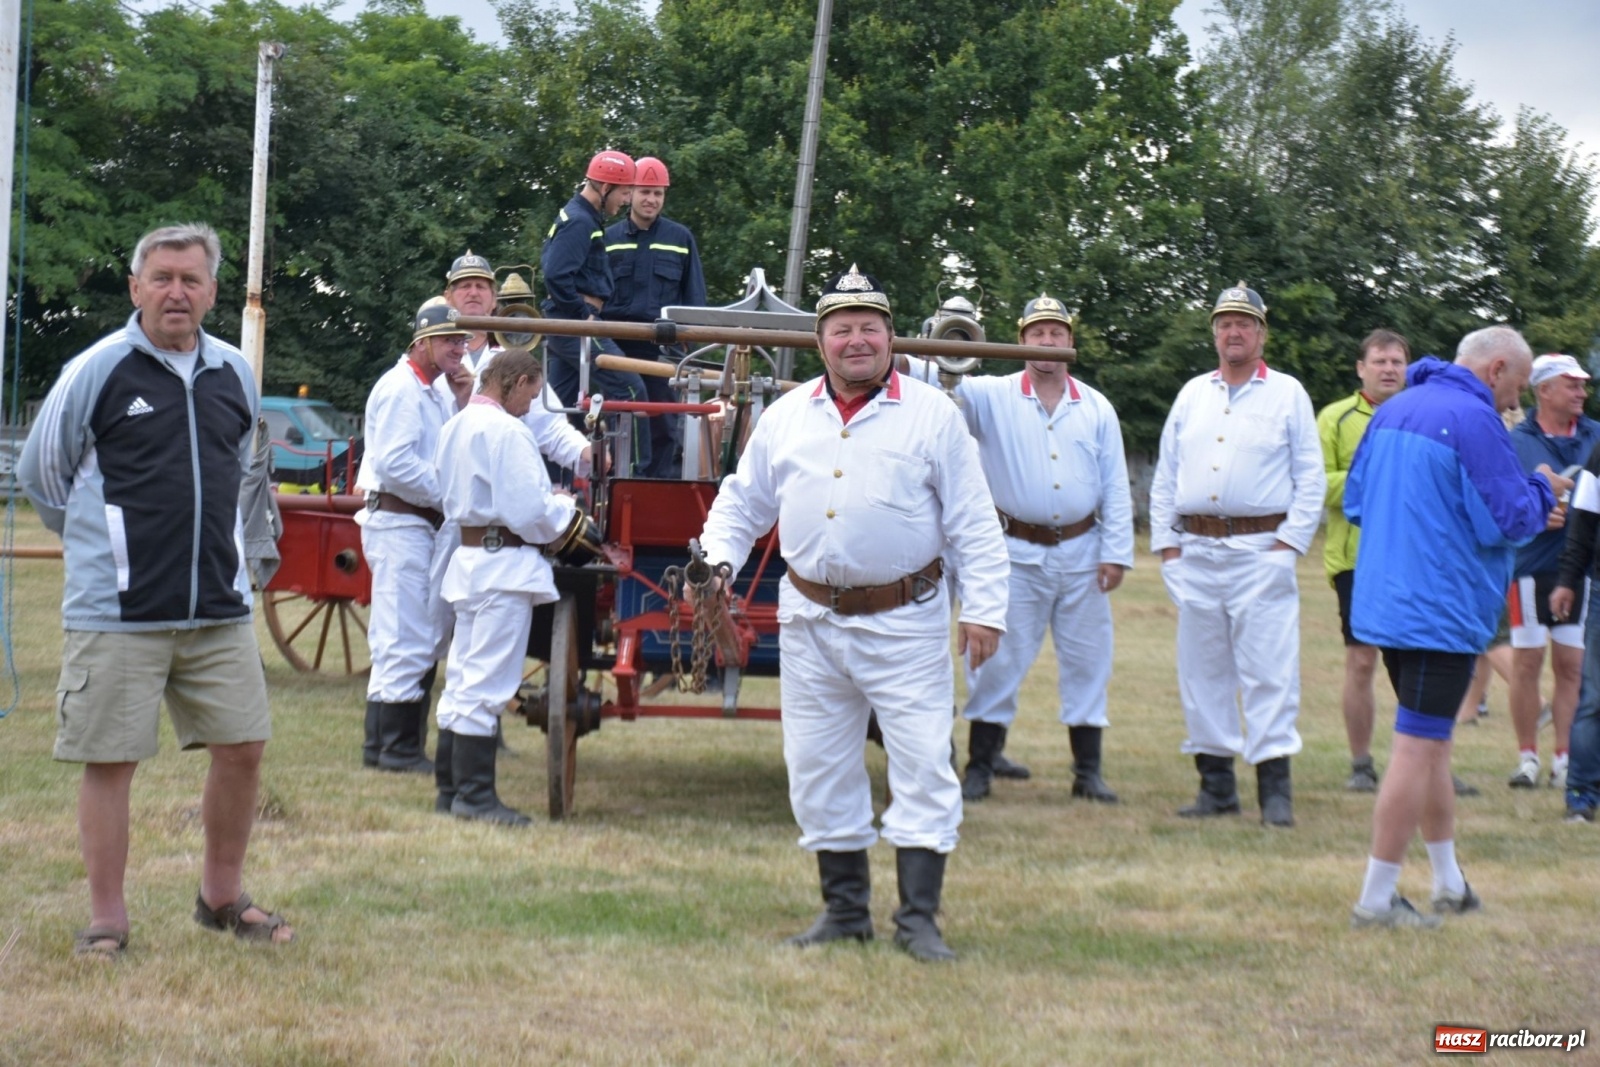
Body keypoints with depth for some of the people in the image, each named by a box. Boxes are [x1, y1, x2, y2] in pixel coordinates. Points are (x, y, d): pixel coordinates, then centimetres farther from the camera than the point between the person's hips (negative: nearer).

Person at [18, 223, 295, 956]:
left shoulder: (235, 374, 9)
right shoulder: (97, 371, -6)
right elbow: (39, 472, 4)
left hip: (220, 606, 5)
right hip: (117, 612, -5)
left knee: (242, 748, 6)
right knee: (110, 759, 0)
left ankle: (223, 896, 24)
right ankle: (106, 917, 13)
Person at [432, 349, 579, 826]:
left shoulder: (456, 426, 13)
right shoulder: (506, 431, -16)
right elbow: (529, 511, -21)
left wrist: (548, 502, 17)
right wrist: (566, 510, 0)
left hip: (468, 553, 10)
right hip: (504, 563, -9)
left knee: (463, 680, 14)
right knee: (487, 683, -6)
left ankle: (451, 788, 19)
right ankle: (475, 793, -2)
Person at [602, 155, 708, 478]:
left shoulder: (681, 239, 8)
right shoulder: (608, 239, 10)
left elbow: (694, 297, 9)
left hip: (664, 346, -1)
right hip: (616, 345, 1)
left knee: (664, 426, 0)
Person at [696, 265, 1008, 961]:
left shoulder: (933, 414, -1)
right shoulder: (787, 415, 9)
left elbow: (973, 521, -2)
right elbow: (743, 501, 16)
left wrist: (984, 608, -8)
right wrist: (717, 563, 0)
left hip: (904, 623, -3)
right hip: (810, 620, 4)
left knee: (924, 766, -6)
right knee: (817, 771, 8)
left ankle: (918, 919, 1)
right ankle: (844, 910, 21)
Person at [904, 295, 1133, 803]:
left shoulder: (1097, 408, 6)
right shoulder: (993, 397, -1)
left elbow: (1116, 488, 6)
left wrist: (1116, 552, 0)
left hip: (1080, 554, 2)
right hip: (1016, 553, -2)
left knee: (1087, 663, 6)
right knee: (998, 661, -1)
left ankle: (1088, 771, 15)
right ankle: (979, 767, 7)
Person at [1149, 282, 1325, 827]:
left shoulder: (1288, 394, 5)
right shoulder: (1192, 394, 15)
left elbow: (1311, 477, 2)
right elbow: (1165, 476, 16)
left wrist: (1289, 541, -7)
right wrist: (1166, 543, 7)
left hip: (1260, 551, -4)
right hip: (1196, 552, 4)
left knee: (1268, 670, -8)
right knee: (1201, 670, 5)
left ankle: (1275, 787, -6)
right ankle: (1215, 782, 12)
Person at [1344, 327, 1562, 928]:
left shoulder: (1392, 410, 12)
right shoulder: (1473, 418, -15)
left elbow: (1354, 500, 18)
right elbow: (1509, 519, -14)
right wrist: (1543, 492, 5)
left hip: (1384, 601, 9)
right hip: (1442, 608, -9)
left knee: (1429, 741, 18)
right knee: (1420, 746, -5)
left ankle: (1450, 885, 28)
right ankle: (1376, 900, -3)